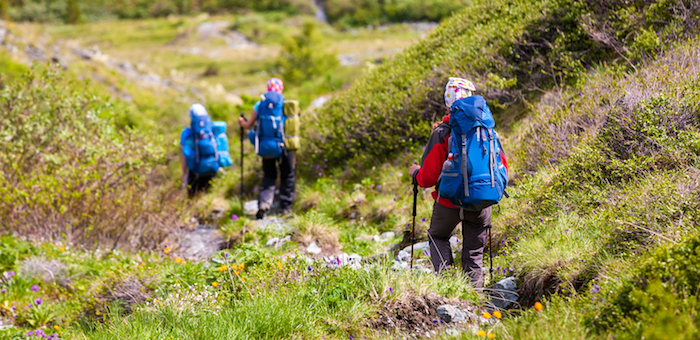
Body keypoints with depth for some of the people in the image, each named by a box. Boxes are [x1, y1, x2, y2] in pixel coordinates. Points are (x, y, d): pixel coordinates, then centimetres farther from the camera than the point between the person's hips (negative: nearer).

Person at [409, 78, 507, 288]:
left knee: (438, 237, 24)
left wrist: (415, 173, 8)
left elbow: (429, 177, -15)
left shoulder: (442, 134, -16)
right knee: (474, 251, 15)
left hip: (449, 202, -3)